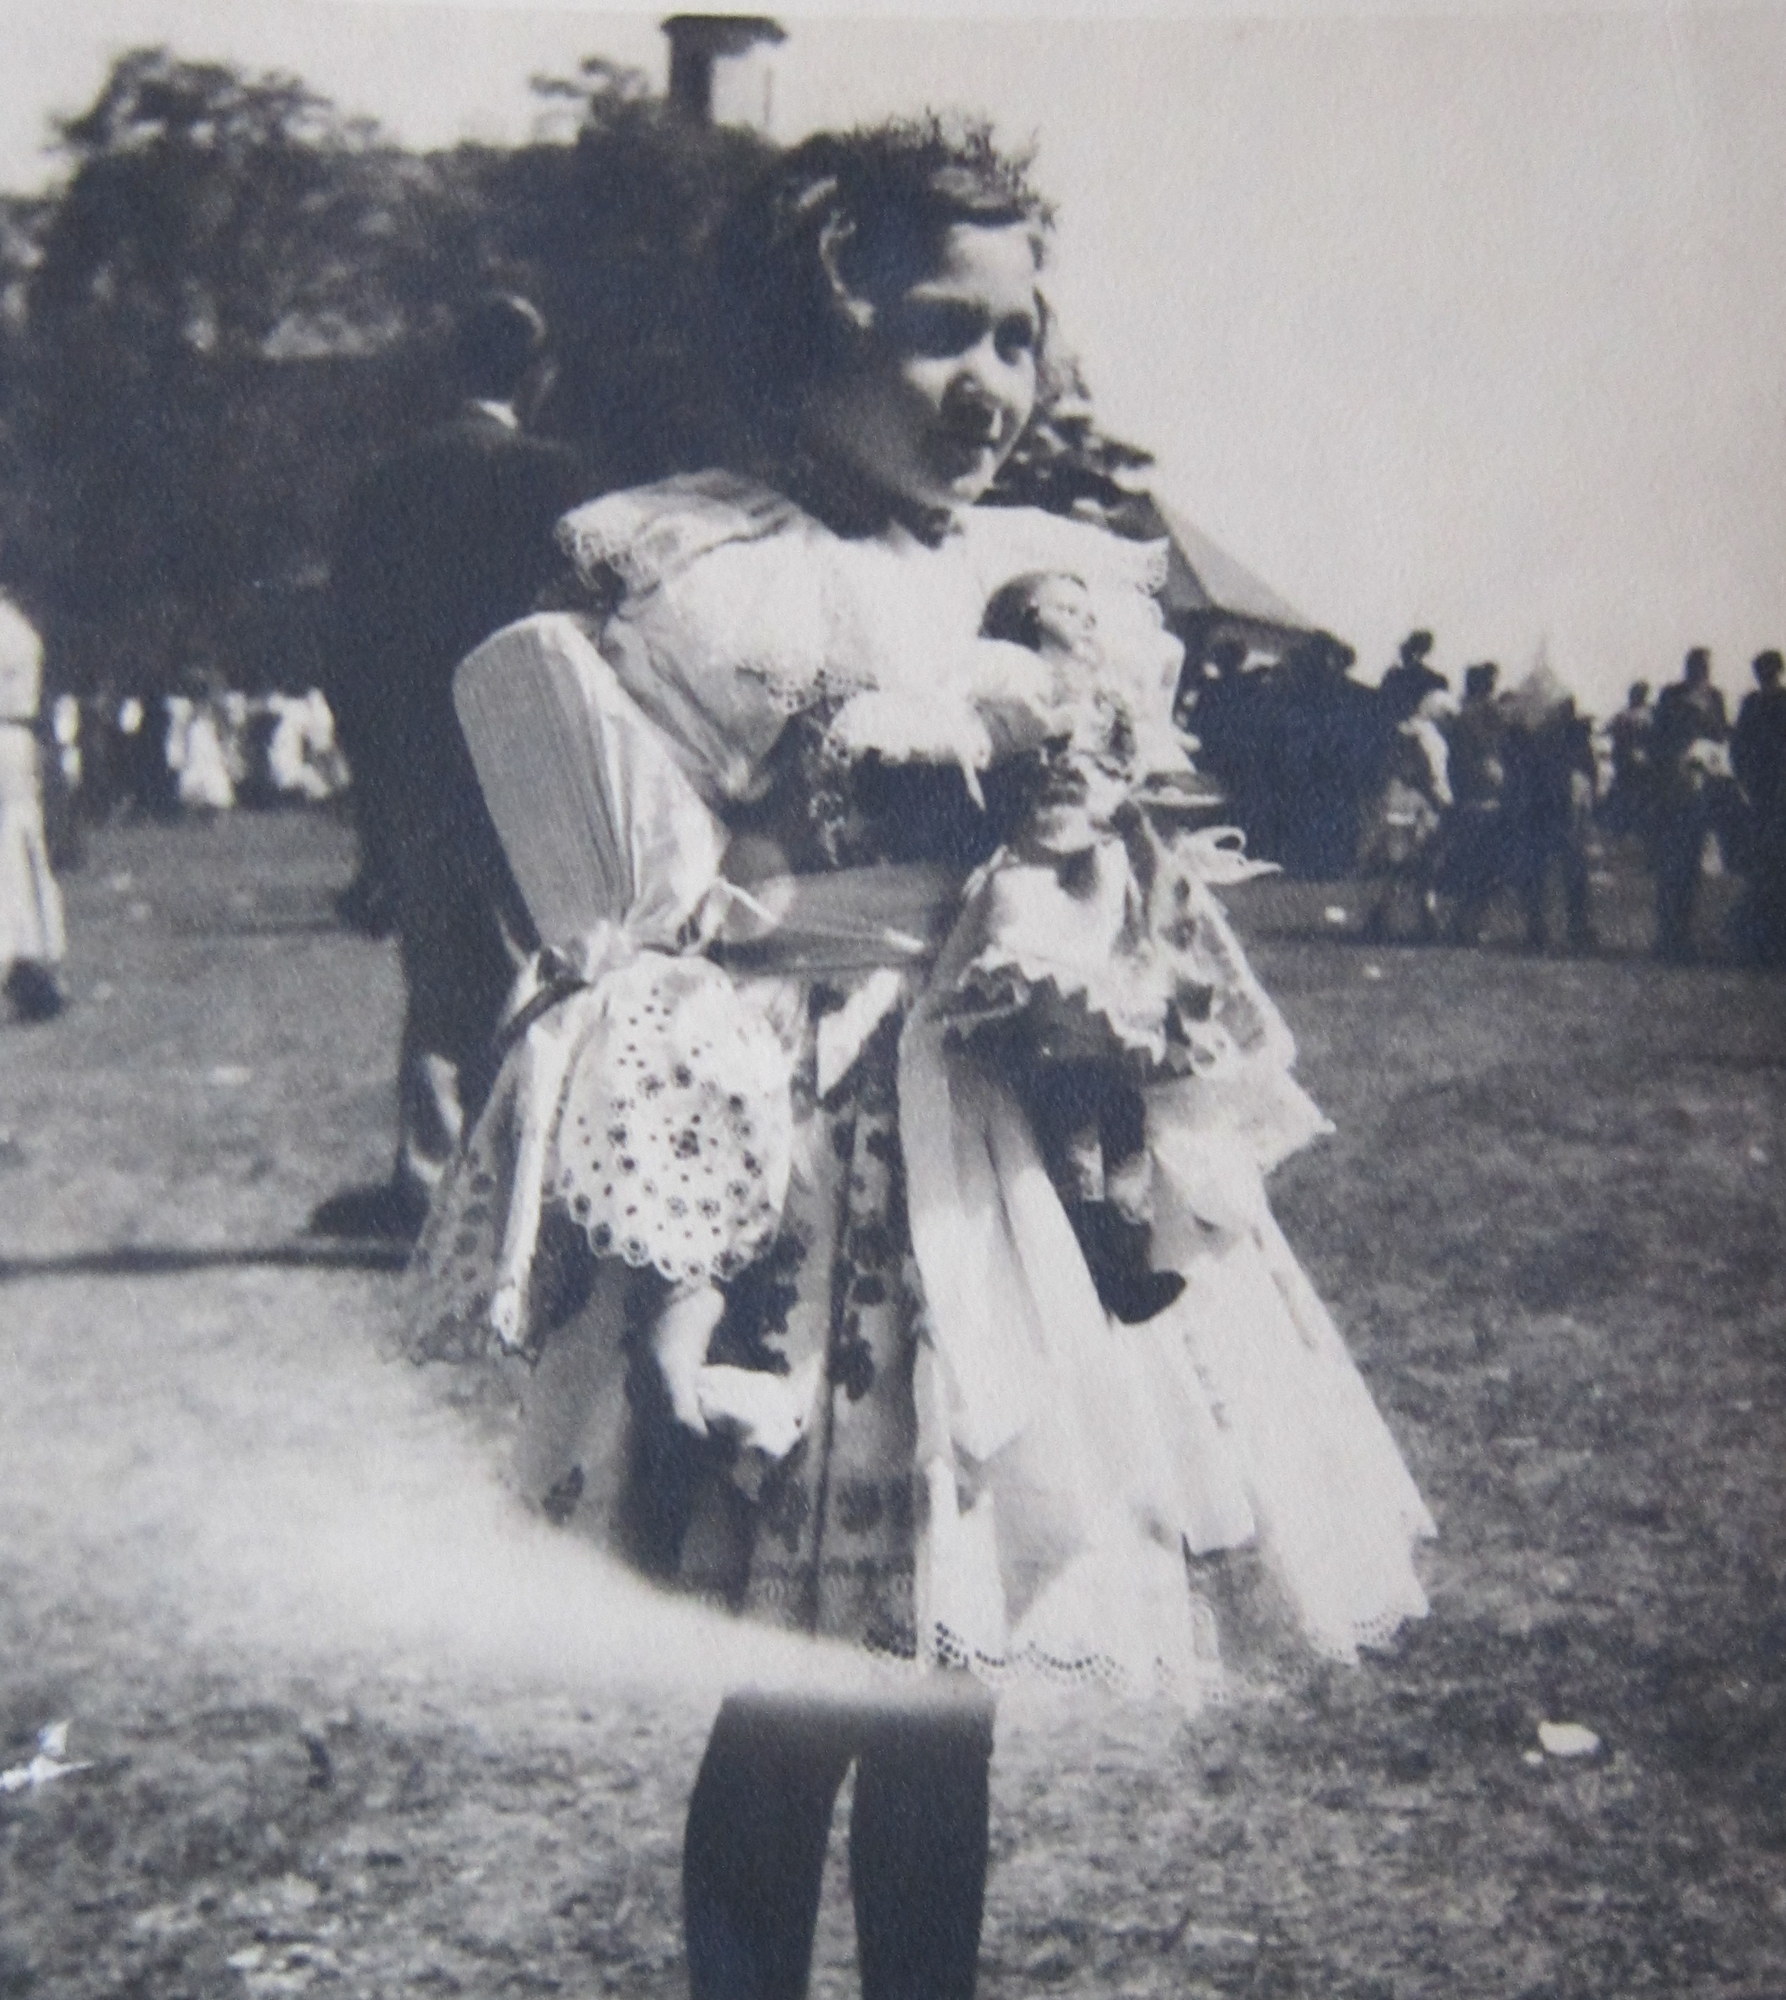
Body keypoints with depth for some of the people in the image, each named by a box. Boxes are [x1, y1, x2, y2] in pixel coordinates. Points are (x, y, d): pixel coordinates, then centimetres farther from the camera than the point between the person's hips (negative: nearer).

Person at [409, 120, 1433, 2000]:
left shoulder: (1054, 577, 10)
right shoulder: (703, 584, -9)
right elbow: (633, 919, -12)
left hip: (1009, 1182, 6)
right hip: (800, 1191, -6)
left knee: (947, 1700, 14)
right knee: (794, 1708, 2)